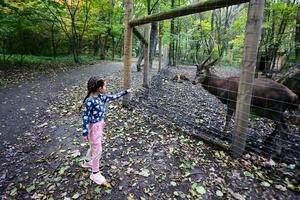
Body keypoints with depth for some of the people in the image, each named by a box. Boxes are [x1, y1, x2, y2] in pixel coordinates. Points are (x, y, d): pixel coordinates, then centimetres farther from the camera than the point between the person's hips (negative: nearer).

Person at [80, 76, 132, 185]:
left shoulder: (101, 97, -2)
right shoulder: (90, 101, -26)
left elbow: (113, 97, 12)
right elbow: (85, 117, -21)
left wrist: (126, 91, 15)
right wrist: (85, 133, -19)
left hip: (100, 125, 9)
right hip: (94, 127, -9)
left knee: (95, 146, 26)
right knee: (98, 150, 3)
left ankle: (87, 162, 52)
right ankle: (95, 173, 23)